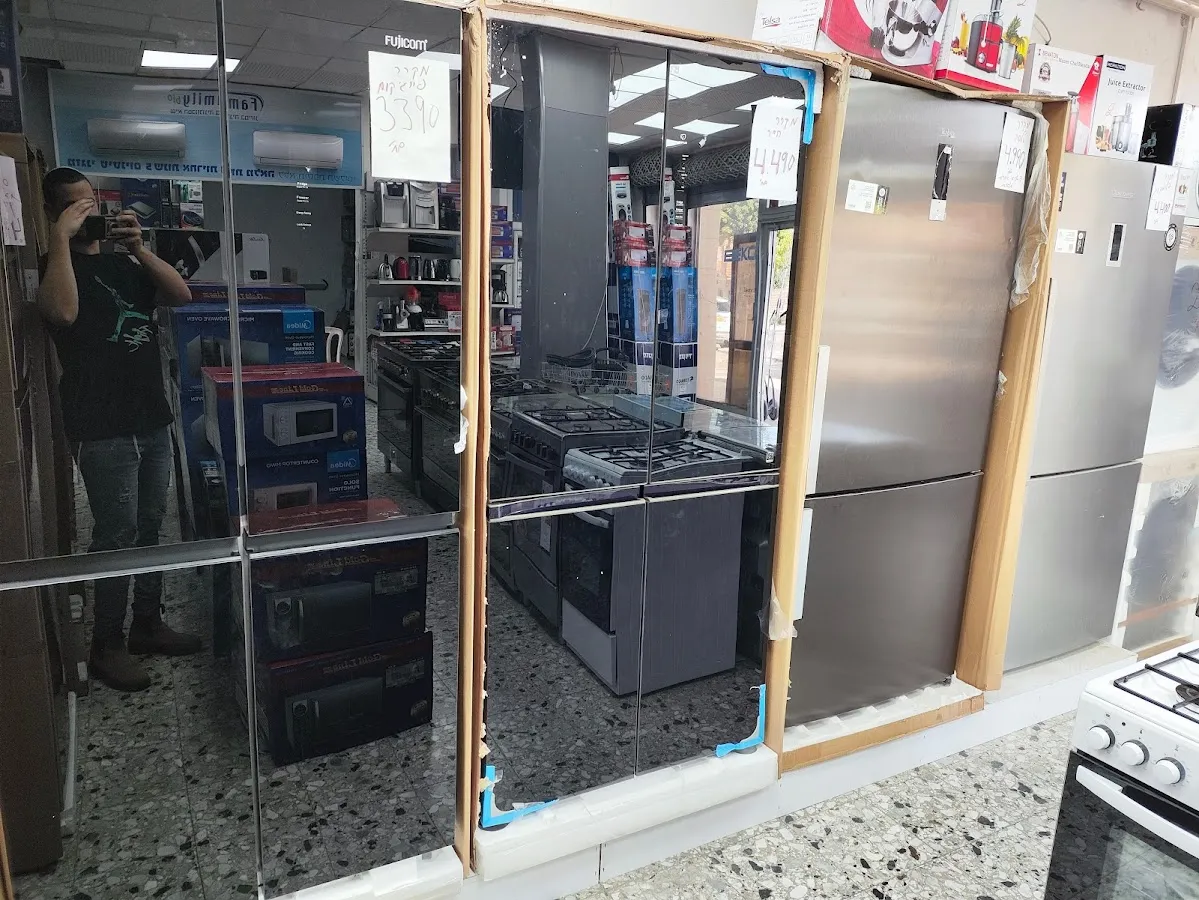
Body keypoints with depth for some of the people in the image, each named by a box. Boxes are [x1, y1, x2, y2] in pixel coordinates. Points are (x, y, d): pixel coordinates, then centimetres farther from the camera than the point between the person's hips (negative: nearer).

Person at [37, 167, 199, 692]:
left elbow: (181, 295, 3)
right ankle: (107, 645, 9)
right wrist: (61, 236, -19)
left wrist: (138, 248, -8)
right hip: (102, 429, -6)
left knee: (150, 526, 12)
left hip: (152, 418, 6)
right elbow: (62, 312, -24)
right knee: (117, 534, -4)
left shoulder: (123, 263, 18)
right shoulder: (57, 265, -1)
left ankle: (148, 624, 25)